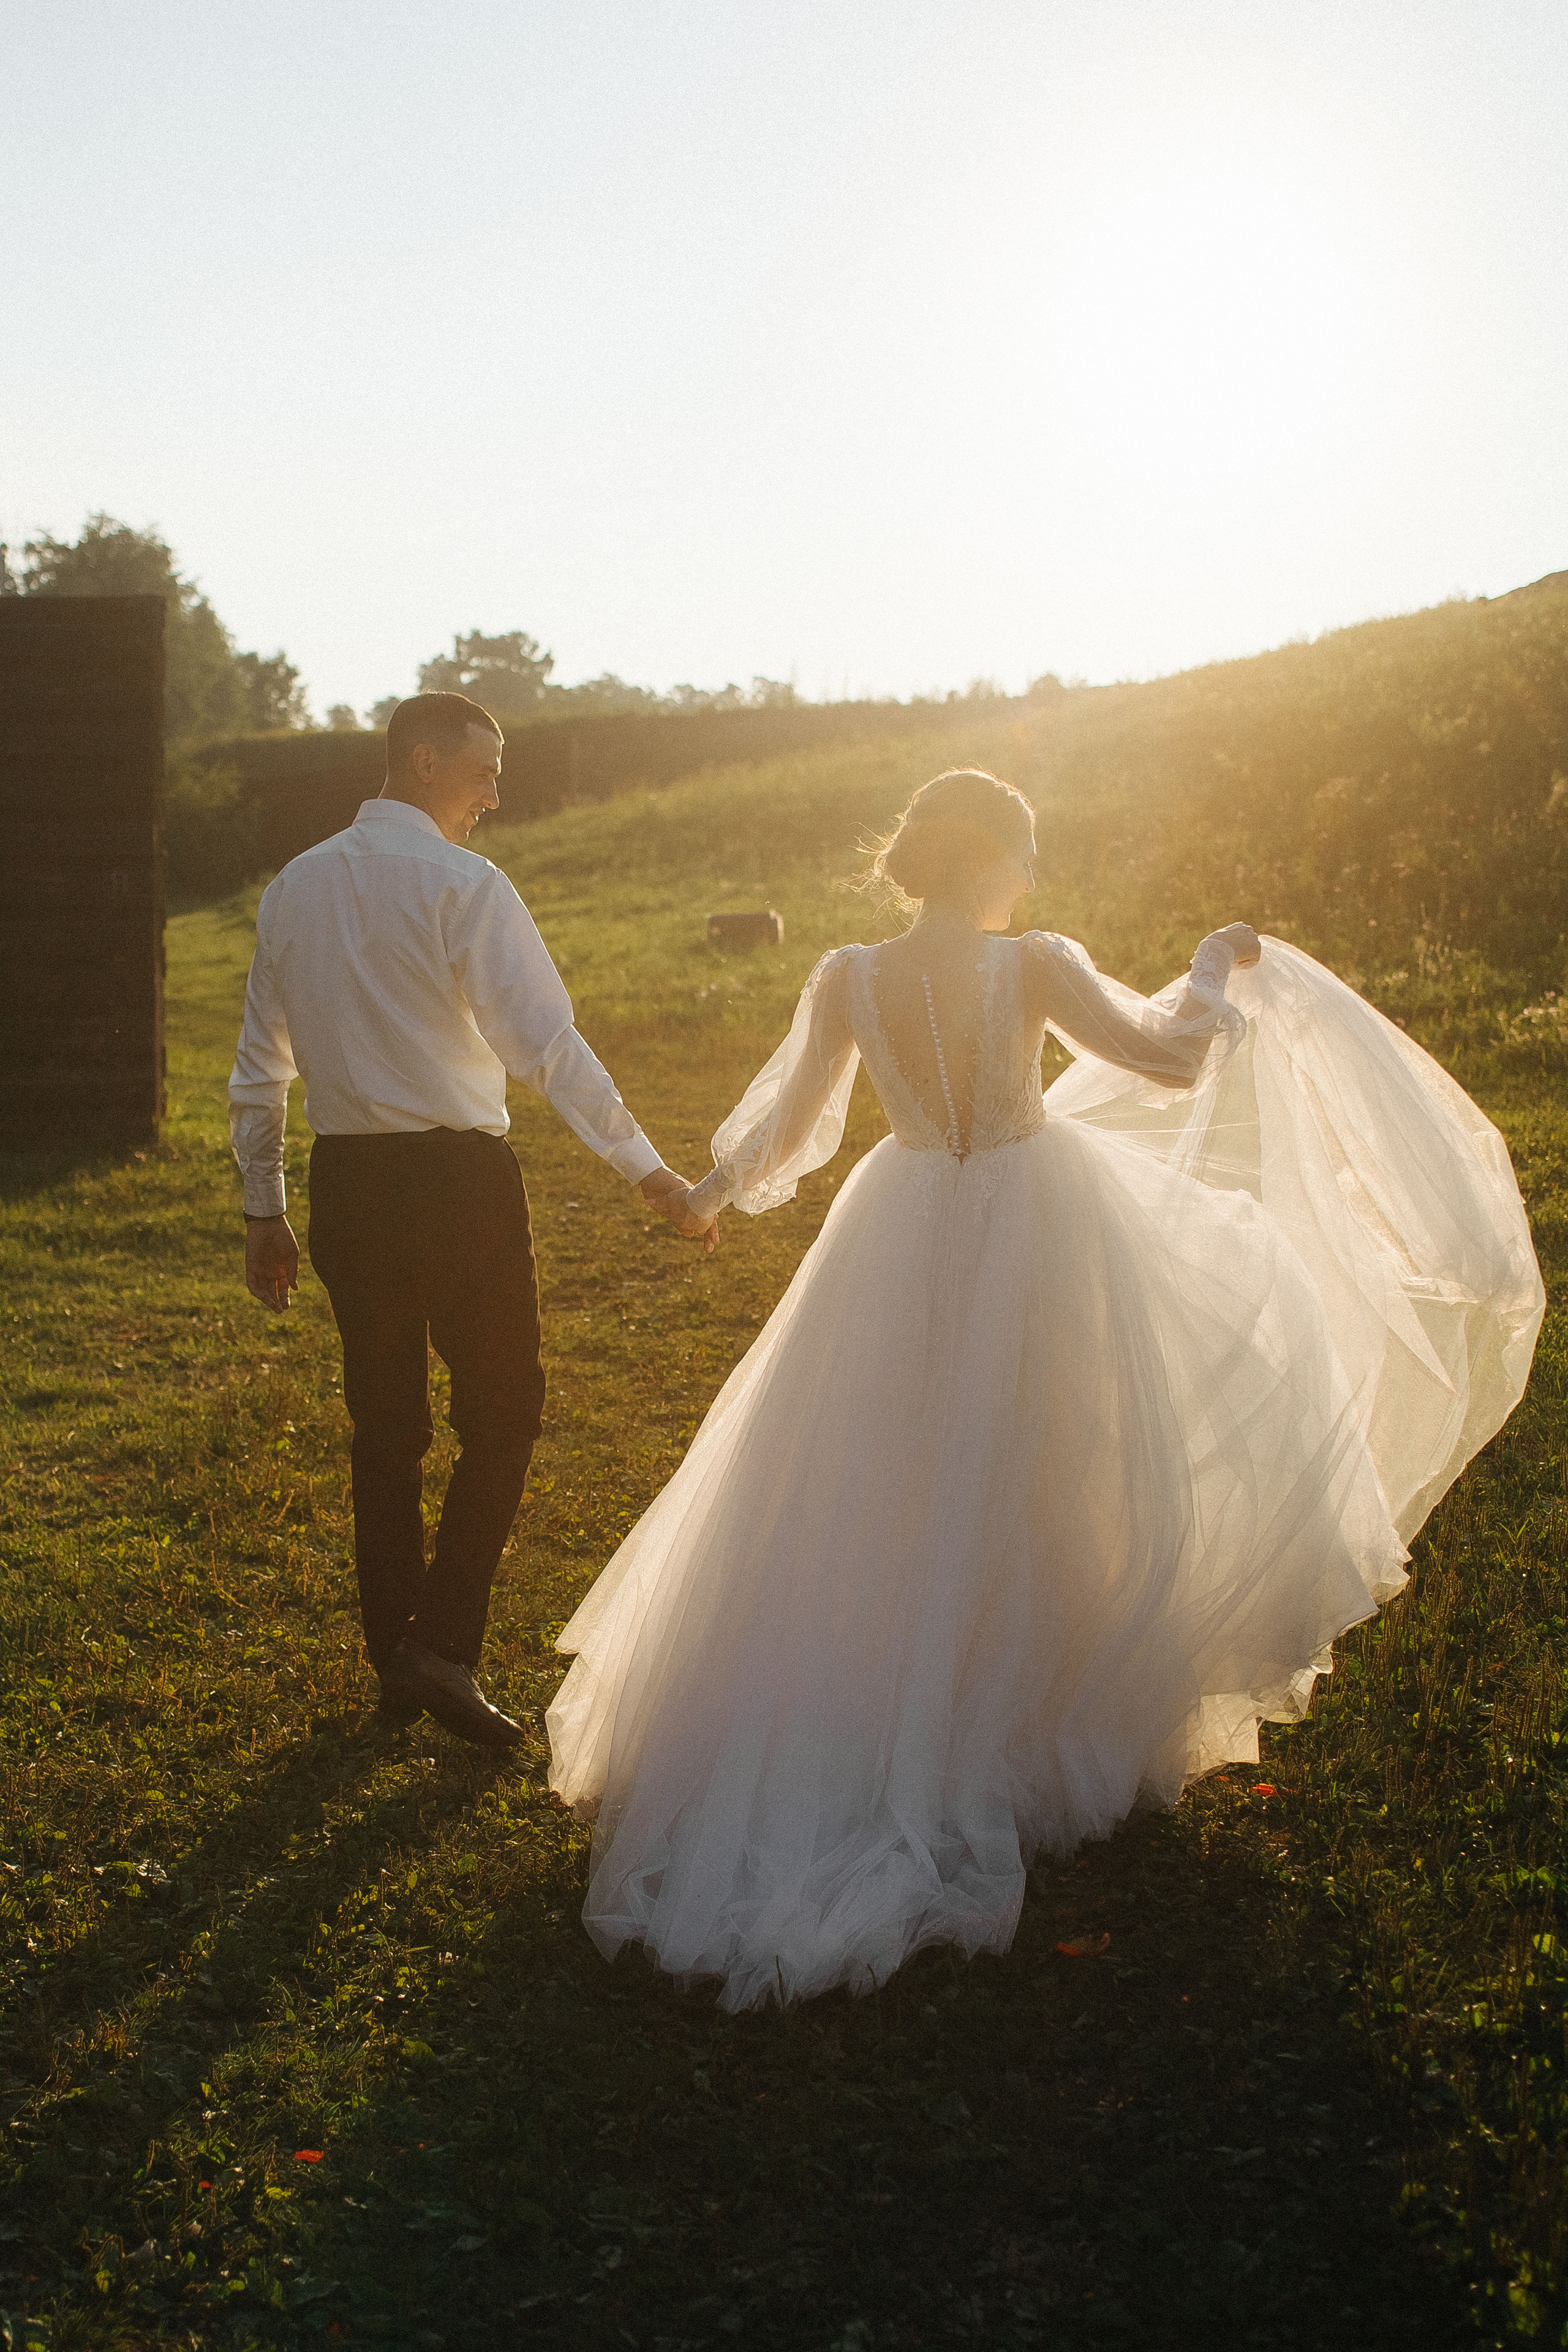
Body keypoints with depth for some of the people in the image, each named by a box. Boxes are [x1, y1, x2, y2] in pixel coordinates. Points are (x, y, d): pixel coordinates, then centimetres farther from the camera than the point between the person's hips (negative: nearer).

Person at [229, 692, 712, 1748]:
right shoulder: (464, 885, -10)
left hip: (343, 1183, 6)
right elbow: (547, 1043, -18)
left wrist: (265, 1213, 19)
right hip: (457, 1180, -6)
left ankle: (396, 1662, 23)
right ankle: (443, 1647, 0)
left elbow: (259, 1070, 13)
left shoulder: (294, 888, 10)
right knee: (503, 1411, 8)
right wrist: (648, 1166, -16)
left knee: (384, 1423, 15)